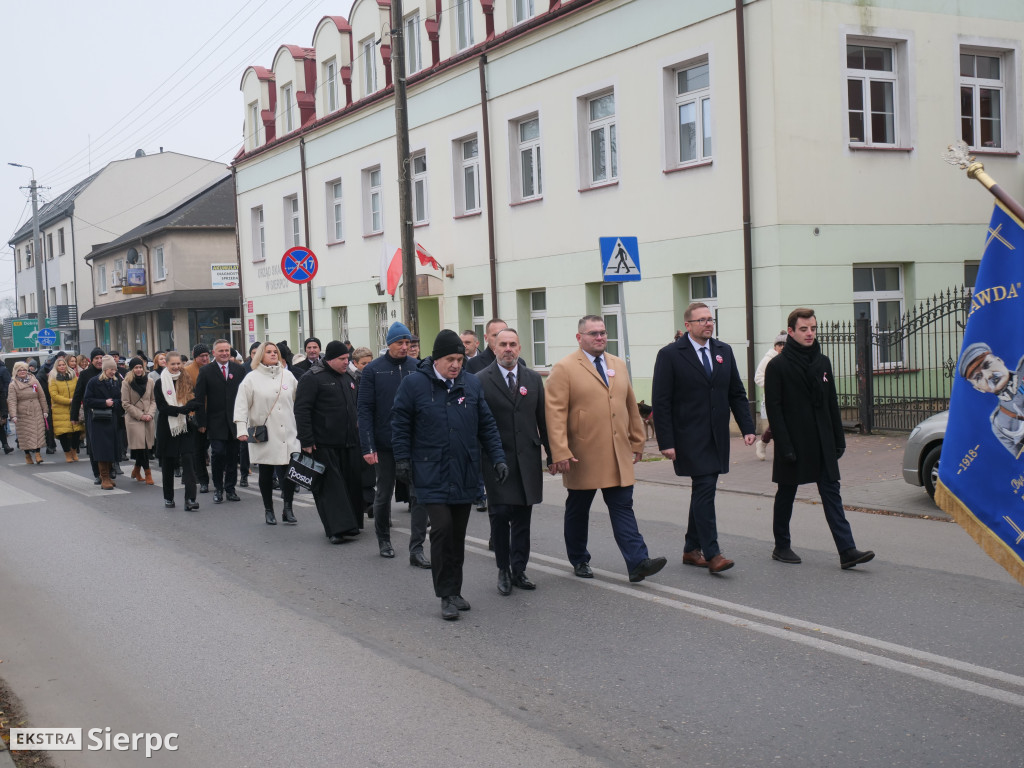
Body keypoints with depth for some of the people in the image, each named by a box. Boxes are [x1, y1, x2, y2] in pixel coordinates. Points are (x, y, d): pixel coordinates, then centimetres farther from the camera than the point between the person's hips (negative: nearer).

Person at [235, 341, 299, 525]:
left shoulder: (287, 375, 10)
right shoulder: (252, 378, 1)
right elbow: (241, 405, -3)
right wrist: (241, 429, -13)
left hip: (288, 435, 2)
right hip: (263, 436, -1)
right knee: (266, 474, 8)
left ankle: (287, 509, 6)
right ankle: (268, 510, 21)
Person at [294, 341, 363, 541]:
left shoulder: (348, 378, 17)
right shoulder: (313, 378, -7)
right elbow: (302, 410, -11)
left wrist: (359, 436, 22)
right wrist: (307, 441, -16)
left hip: (349, 443, 7)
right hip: (324, 444, -7)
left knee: (352, 483, 7)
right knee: (330, 486, -7)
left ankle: (350, 523, 18)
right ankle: (336, 529, -8)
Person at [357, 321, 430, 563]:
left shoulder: (418, 368, 2)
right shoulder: (373, 370, -3)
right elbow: (364, 409, -6)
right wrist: (367, 447, -13)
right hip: (385, 444, -1)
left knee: (419, 495, -4)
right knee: (384, 494, 14)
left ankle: (416, 549, 0)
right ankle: (383, 539, 34)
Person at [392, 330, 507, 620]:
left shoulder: (472, 384, 6)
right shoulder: (414, 384, -4)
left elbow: (486, 425, 9)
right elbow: (400, 424, 0)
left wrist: (497, 458, 2)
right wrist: (402, 459, -5)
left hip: (464, 474, 4)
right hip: (432, 474, -4)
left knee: (458, 534, 10)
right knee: (442, 529, -11)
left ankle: (455, 591, 23)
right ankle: (446, 595, 0)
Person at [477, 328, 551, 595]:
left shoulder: (533, 379, 10)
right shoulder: (481, 380, -1)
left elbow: (543, 419, 12)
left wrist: (551, 452, 10)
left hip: (527, 460, 3)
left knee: (523, 517, 7)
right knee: (500, 515, -3)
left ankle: (519, 570, 15)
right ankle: (503, 570, 10)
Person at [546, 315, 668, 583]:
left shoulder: (618, 365, 13)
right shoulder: (564, 369, -6)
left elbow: (631, 405, 18)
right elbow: (555, 413, -12)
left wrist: (637, 440, 15)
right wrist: (560, 452, -19)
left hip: (618, 456, 4)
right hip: (582, 457, -4)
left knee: (623, 507, -1)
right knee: (578, 511, 10)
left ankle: (637, 562, -7)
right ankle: (579, 561, 24)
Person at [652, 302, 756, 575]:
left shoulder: (724, 351, 11)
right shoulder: (670, 355, -6)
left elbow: (737, 394, 15)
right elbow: (661, 402, -8)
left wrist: (747, 428, 3)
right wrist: (666, 442, -14)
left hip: (717, 438, 6)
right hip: (690, 438, -6)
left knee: (703, 492, 11)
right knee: (704, 489, -12)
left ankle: (692, 549, 22)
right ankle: (711, 554, -10)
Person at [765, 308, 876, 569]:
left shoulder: (822, 362, 11)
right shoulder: (778, 366, -6)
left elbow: (832, 403, 14)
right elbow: (774, 408, -11)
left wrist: (838, 439, 9)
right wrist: (785, 446, -17)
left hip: (822, 443, 5)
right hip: (794, 443, -5)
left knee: (831, 492, -1)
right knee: (786, 494, 7)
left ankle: (847, 550, -5)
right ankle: (781, 547, 21)